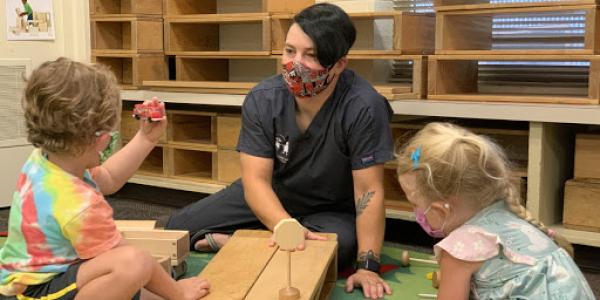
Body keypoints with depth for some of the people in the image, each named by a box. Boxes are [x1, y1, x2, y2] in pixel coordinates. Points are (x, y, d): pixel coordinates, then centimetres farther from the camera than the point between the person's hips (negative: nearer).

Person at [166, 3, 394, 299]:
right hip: (269, 197, 2)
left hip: (331, 212, -1)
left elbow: (369, 191, -26)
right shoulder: (262, 100, -19)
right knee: (178, 229, -2)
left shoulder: (364, 107, -28)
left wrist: (368, 265, -34)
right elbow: (256, 179, -23)